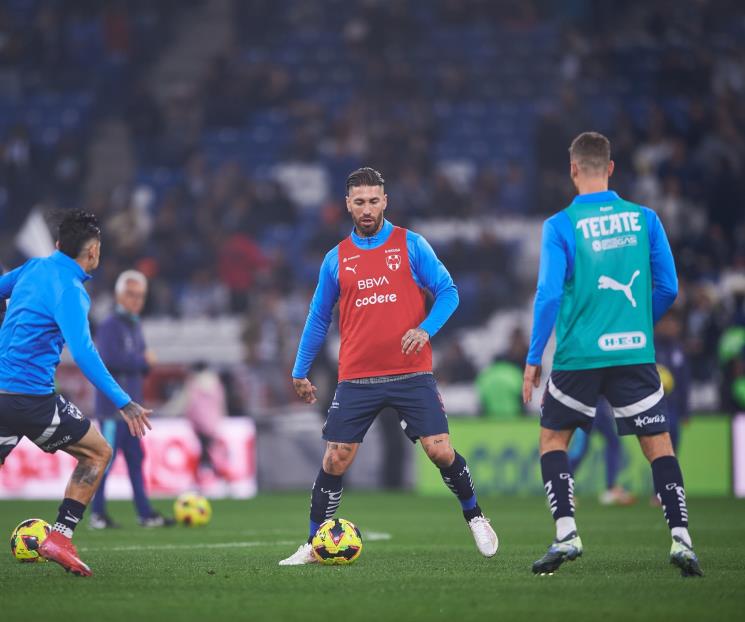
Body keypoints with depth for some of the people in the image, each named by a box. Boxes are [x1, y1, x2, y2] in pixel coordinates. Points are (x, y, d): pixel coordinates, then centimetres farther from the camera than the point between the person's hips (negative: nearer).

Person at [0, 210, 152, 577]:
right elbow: (82, 352, -24)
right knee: (98, 452, 9)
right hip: (32, 397, -7)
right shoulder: (70, 290, -14)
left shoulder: (34, 268, 10)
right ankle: (60, 537, 0)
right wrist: (123, 404, -25)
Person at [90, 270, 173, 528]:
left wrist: (144, 365, -3)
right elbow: (109, 359, -23)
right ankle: (97, 515, -3)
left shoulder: (135, 326, 17)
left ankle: (145, 513, 12)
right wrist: (143, 361, -14)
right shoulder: (110, 326, -10)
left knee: (135, 458, 10)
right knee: (107, 457, -7)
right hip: (112, 403, -9)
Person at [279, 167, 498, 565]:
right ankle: (314, 546, 8)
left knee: (440, 451, -8)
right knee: (336, 459, -4)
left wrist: (425, 329, -16)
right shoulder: (336, 259, 9)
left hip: (411, 374, -1)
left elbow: (447, 292, 2)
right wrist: (300, 372, 16)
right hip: (356, 379, 2)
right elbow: (318, 318, 17)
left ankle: (475, 517, 17)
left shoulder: (410, 245, 2)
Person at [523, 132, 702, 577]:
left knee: (553, 439, 15)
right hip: (636, 353, 2)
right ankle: (680, 538, -7)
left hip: (580, 354, -2)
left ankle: (566, 535, 2)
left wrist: (533, 359, -1)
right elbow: (668, 289, 5)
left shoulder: (561, 226, -6)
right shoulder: (645, 219, 3)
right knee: (659, 444, 6)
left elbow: (549, 295, -9)